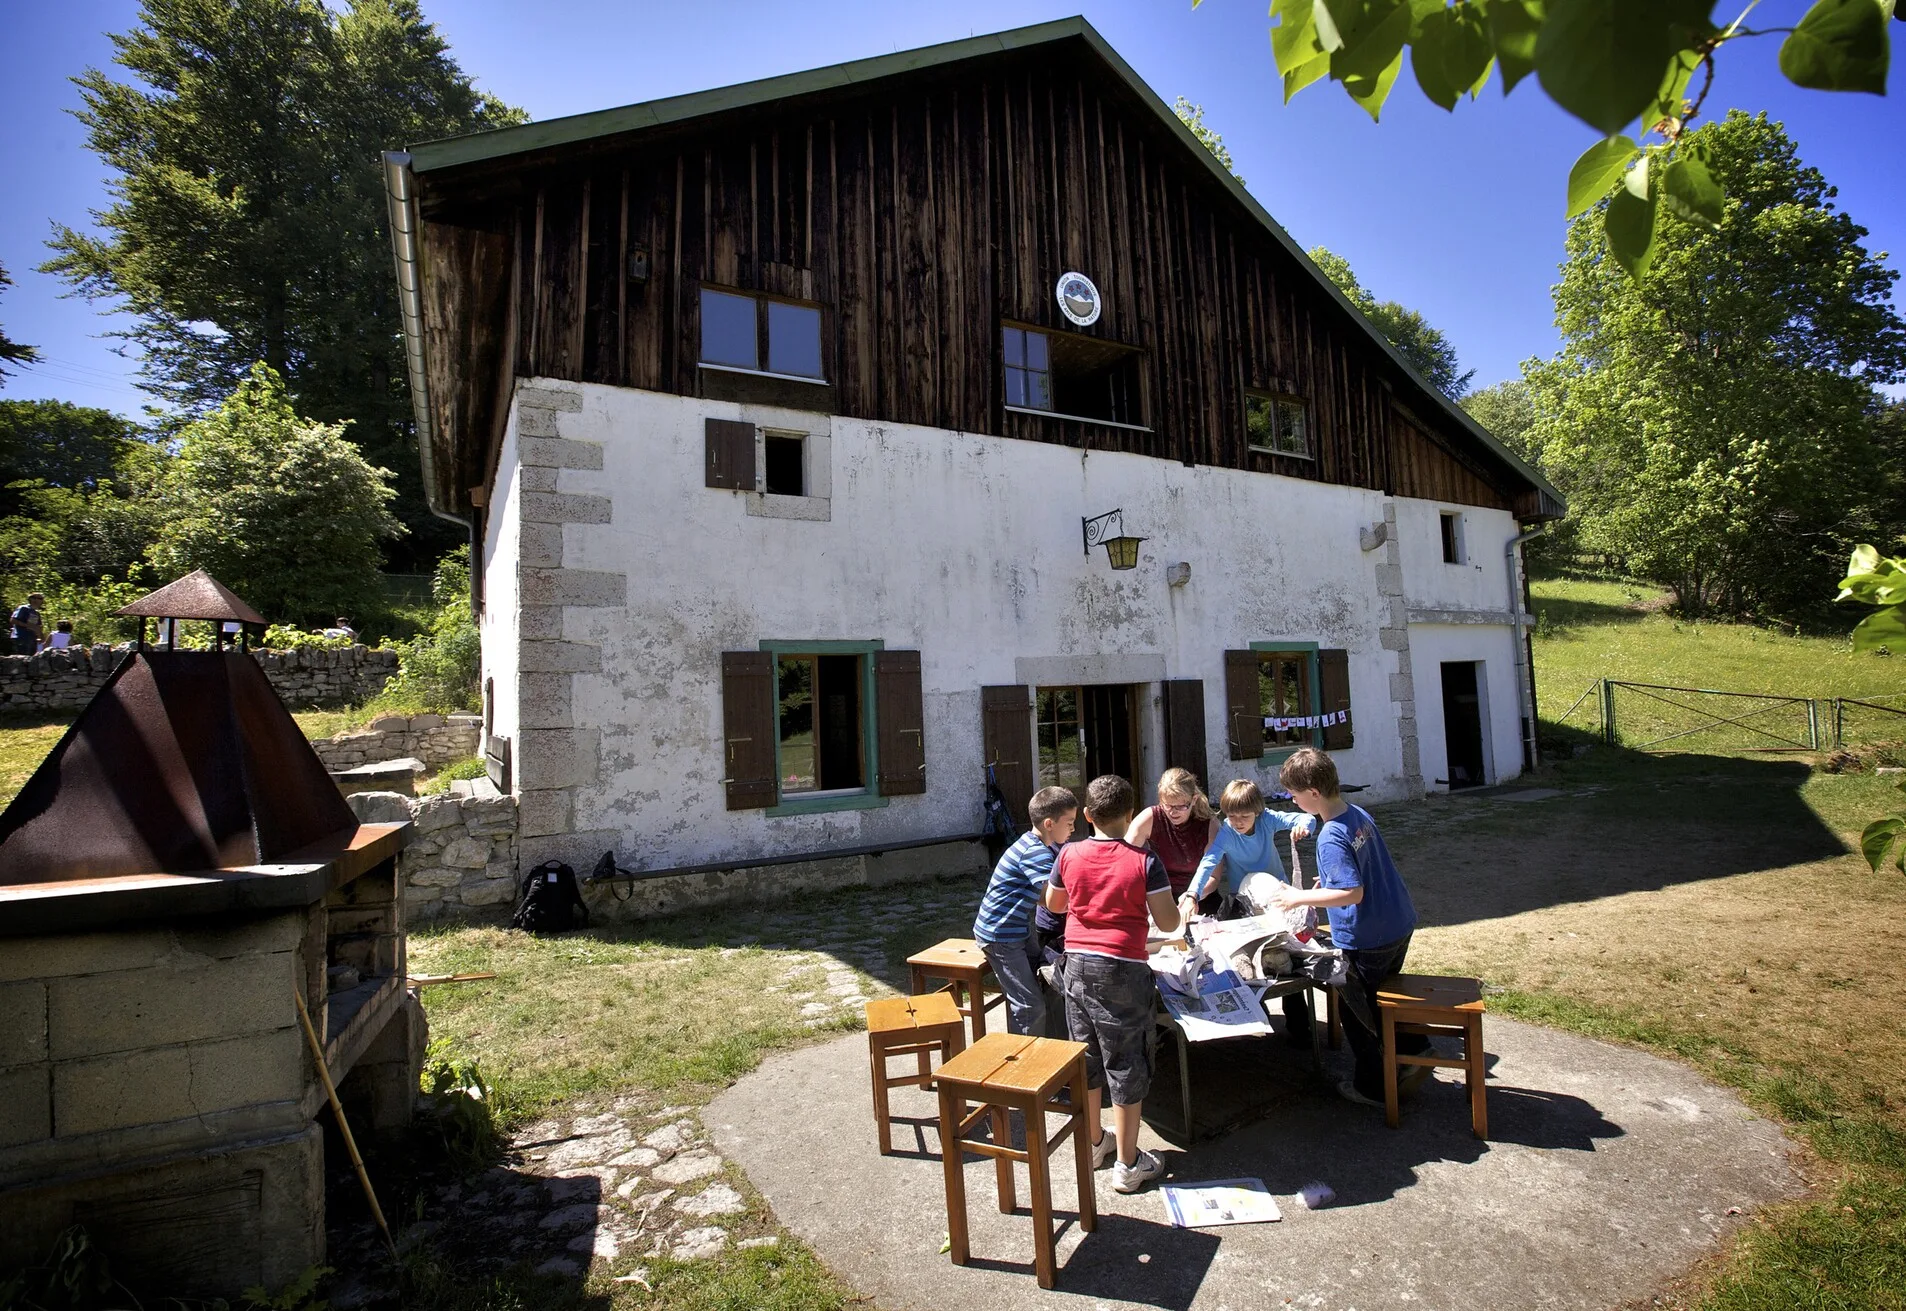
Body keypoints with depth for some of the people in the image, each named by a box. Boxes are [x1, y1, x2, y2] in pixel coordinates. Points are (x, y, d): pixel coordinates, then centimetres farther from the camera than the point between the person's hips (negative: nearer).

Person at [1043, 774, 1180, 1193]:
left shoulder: (1069, 855, -3)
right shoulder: (1144, 861, -13)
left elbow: (1053, 904, 12)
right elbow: (1168, 922, -11)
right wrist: (1177, 903, 9)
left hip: (1078, 964, 4)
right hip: (1122, 969, -4)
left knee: (1087, 1058, 19)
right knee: (1126, 1066, 9)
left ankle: (1094, 1142, 36)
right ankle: (1128, 1164, 19)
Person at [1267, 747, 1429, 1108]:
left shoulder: (1331, 838, -26)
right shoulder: (1360, 814, 1)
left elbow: (1352, 893, -29)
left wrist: (1300, 897, -21)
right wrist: (1331, 879, 13)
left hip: (1367, 940, -8)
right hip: (1400, 925, 8)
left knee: (1356, 1012, 12)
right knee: (1381, 995, 30)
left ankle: (1372, 1087, 25)